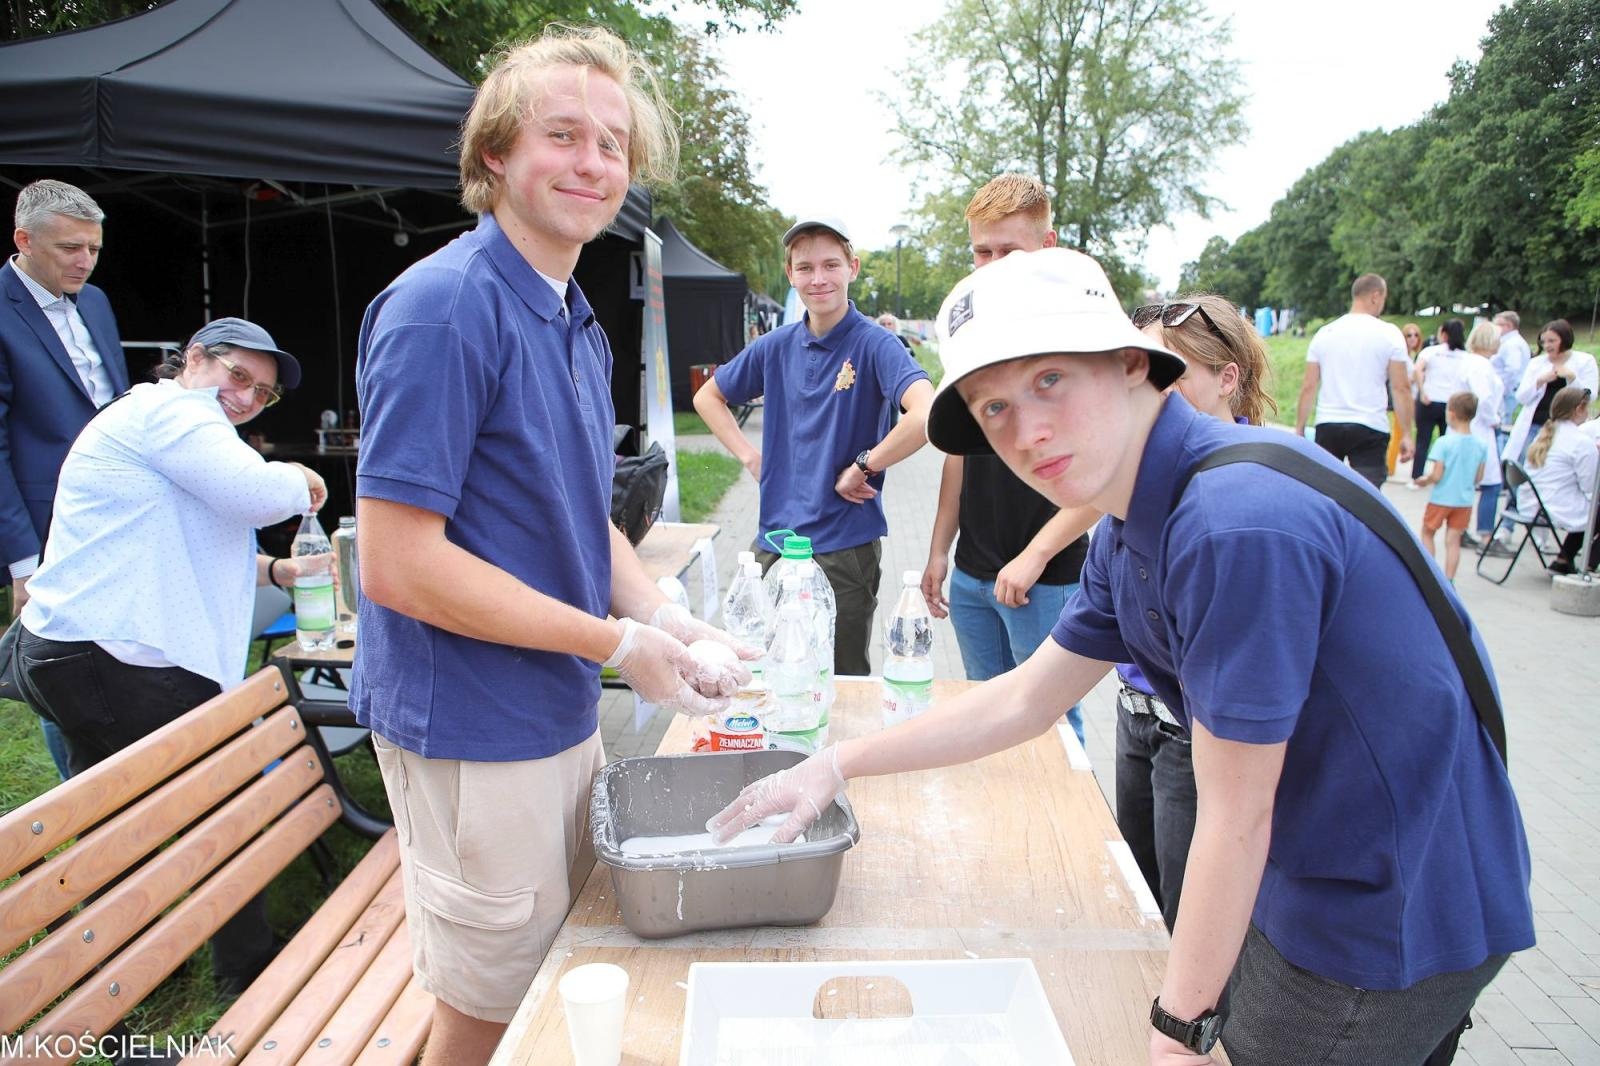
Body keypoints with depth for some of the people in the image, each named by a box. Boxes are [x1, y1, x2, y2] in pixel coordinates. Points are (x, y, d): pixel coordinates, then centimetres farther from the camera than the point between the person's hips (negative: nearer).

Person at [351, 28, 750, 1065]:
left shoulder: (579, 325, 8)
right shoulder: (445, 307, -20)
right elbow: (397, 564, -24)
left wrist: (664, 615, -3)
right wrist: (618, 642, -19)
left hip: (564, 713, 9)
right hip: (472, 734, -8)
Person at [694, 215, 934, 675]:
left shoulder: (874, 344, -11)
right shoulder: (776, 346, 5)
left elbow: (928, 416, -29)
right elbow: (707, 398, 19)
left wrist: (862, 468, -19)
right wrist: (749, 456, 6)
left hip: (846, 545, -5)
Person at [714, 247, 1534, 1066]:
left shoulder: (1240, 524, -31)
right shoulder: (1128, 533, -1)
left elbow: (1234, 820, -25)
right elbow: (1024, 700, 8)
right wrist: (838, 765, 7)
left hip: (1389, 921, -8)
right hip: (1306, 879, 8)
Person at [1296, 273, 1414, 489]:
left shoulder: (1324, 333, 7)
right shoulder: (1388, 334, -1)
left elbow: (1308, 387, 5)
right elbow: (1400, 388, -4)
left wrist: (1299, 429, 10)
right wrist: (1406, 434, 0)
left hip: (1327, 426, 3)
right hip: (1370, 429, -3)